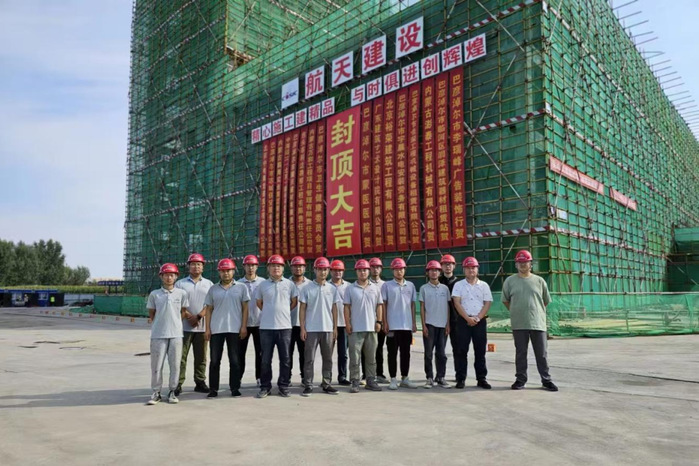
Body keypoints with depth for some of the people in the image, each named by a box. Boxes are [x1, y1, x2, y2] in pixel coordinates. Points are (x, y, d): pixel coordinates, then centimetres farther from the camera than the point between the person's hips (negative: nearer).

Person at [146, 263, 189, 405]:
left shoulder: (182, 293, 5)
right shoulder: (154, 294, 5)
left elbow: (183, 313, 10)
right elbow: (151, 314, 12)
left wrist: (174, 323, 3)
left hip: (176, 334, 0)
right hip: (158, 334, 0)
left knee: (175, 364, 4)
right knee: (156, 364, 3)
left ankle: (172, 392, 16)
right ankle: (156, 393, 14)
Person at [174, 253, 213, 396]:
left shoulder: (209, 284, 10)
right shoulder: (180, 284, 7)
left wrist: (198, 317, -11)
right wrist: (188, 316, -12)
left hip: (202, 326, 1)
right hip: (184, 326, -1)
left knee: (201, 357, 7)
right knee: (181, 356, 0)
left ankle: (200, 382, 16)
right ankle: (178, 384, 7)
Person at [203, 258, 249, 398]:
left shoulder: (241, 287, 5)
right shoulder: (213, 289, 9)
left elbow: (245, 308, 3)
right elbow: (208, 310, 9)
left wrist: (244, 326, -5)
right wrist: (207, 328, 2)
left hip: (234, 329, -1)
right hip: (216, 329, 2)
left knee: (234, 360, 3)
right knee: (214, 360, 5)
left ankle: (235, 388, 13)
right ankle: (213, 389, 14)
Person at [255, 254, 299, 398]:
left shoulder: (289, 284, 3)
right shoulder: (262, 285, 4)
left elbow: (294, 302, 13)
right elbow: (259, 303, 16)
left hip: (284, 327, 0)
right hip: (266, 327, 0)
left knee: (285, 359, 5)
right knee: (265, 359, 5)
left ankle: (283, 386, 17)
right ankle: (265, 386, 17)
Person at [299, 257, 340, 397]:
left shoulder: (332, 289, 6)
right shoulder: (307, 288, -1)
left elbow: (334, 309, 9)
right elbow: (302, 309, -1)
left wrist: (335, 328, 5)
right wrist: (302, 328, -6)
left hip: (328, 329, 3)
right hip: (311, 329, -3)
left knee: (328, 358, 9)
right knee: (309, 358, 2)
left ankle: (326, 384, 19)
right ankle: (308, 385, 9)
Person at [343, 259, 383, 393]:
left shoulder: (375, 288, 8)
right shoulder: (350, 289, 1)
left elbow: (379, 306, 10)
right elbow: (347, 307, -1)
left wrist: (379, 321, 1)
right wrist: (347, 323, -7)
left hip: (371, 328, 3)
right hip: (355, 328, -3)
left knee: (371, 357, 10)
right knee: (354, 357, -1)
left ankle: (371, 381, 19)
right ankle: (355, 382, 7)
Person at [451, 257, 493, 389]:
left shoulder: (484, 285, 9)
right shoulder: (459, 285, 4)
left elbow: (487, 303, 3)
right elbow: (457, 303, -4)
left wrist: (477, 318, -10)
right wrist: (468, 318, -13)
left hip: (480, 321, 1)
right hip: (463, 320, -1)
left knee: (480, 351, 5)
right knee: (461, 350, -1)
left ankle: (481, 378, 13)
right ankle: (461, 379, 5)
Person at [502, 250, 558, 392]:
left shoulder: (539, 280, 4)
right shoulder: (510, 281, 2)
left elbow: (546, 301, 14)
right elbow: (505, 301, 11)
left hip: (537, 323, 0)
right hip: (518, 324, 0)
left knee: (541, 353, 6)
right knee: (520, 353, 8)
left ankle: (546, 380, 16)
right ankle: (520, 379, 17)